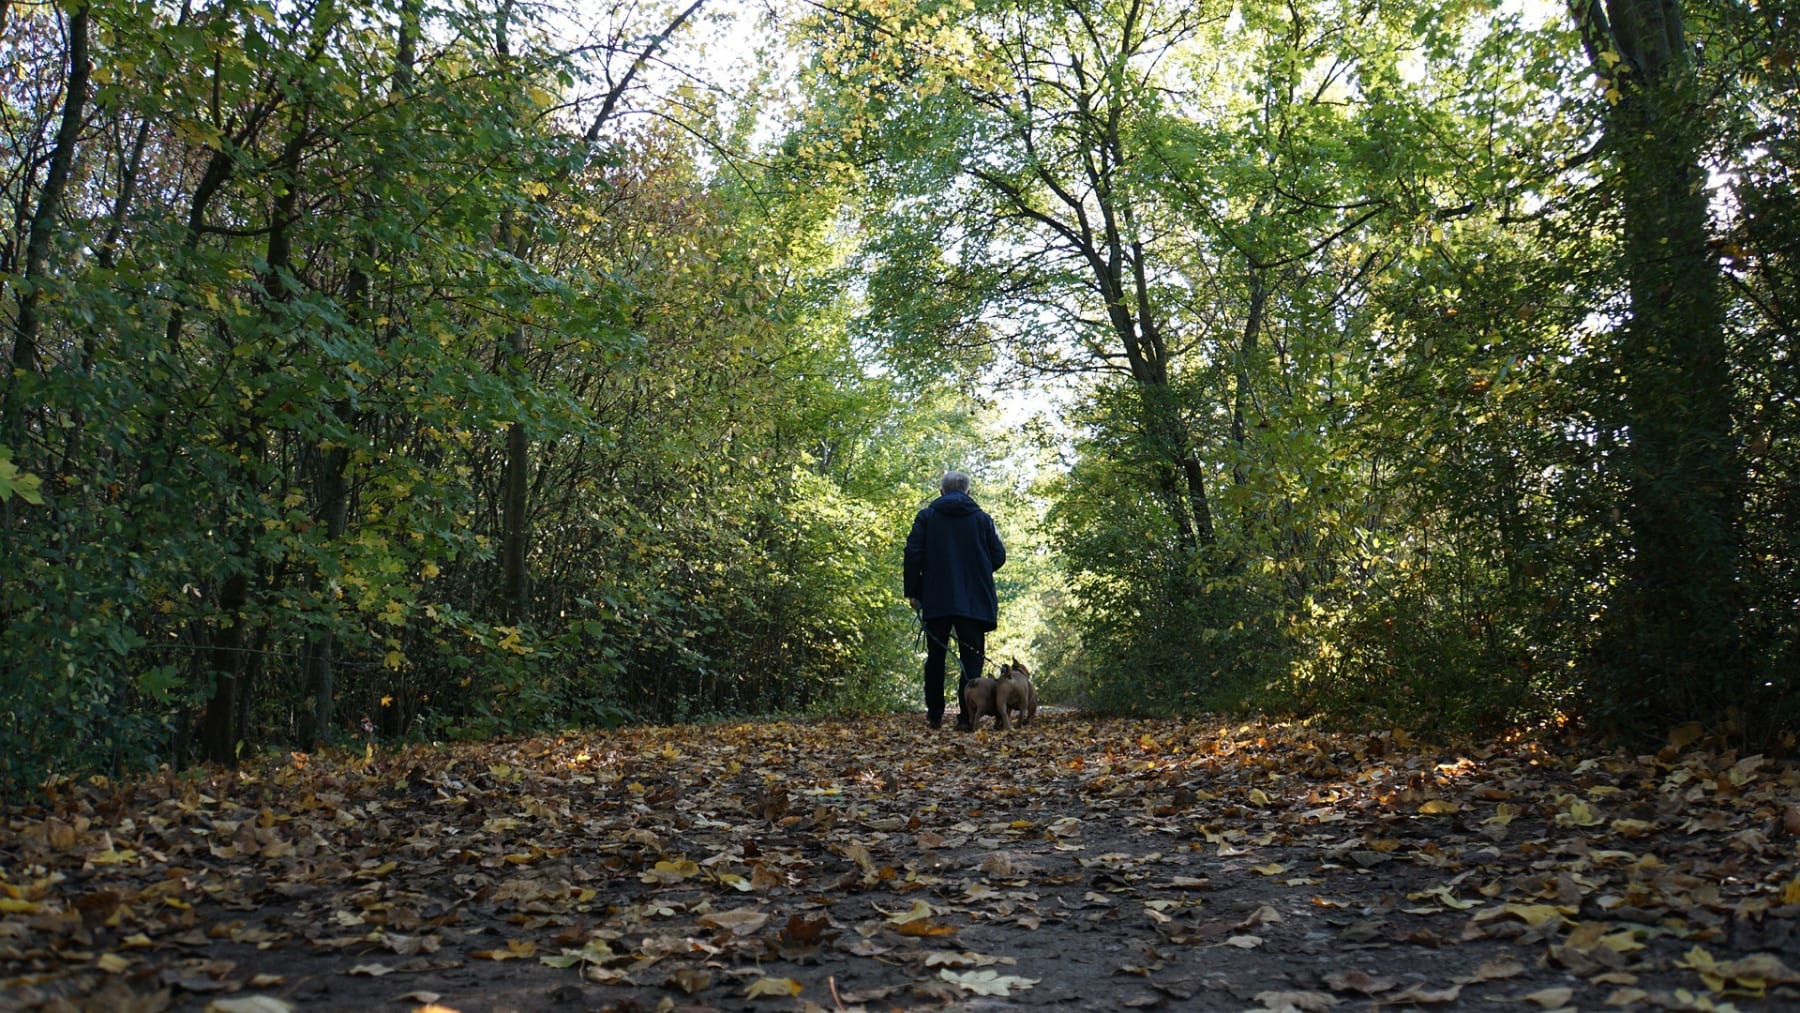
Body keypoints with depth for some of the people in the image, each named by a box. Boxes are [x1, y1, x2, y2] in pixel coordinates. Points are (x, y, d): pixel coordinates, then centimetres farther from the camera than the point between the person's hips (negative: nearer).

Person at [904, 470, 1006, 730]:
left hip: (936, 600, 1)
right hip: (974, 601, 0)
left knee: (936, 656, 11)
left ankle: (934, 715, 14)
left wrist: (912, 592, 3)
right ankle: (966, 717, -7)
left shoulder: (926, 516, 3)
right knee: (971, 658, 1)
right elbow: (998, 557, 4)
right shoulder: (982, 518, 5)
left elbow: (913, 554, -4)